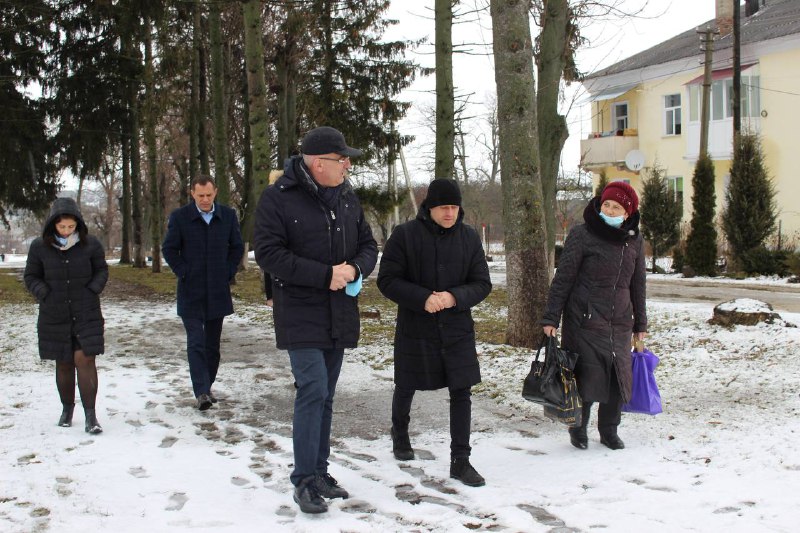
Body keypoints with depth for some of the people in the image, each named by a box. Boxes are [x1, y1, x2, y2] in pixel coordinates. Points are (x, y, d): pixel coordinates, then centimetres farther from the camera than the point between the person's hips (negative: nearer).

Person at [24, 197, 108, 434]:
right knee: (63, 363, 9)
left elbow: (102, 270, 9)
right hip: (54, 316, 1)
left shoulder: (91, 244, -4)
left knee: (85, 360, -9)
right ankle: (67, 408, 26)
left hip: (86, 314, -1)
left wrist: (92, 290, -7)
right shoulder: (39, 247, -3)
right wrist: (45, 294, -9)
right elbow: (31, 277, 7)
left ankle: (90, 415, -7)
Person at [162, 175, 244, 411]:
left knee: (212, 343, 11)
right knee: (196, 342, -10)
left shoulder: (228, 216, 2)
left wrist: (229, 272, 3)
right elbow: (169, 248, 2)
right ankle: (201, 392, -13)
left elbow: (237, 247, 12)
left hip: (218, 291, 3)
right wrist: (183, 272, -5)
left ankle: (207, 387, 23)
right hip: (191, 292, -3)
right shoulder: (180, 217, -4)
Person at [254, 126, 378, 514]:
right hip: (300, 314, -6)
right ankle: (304, 480, -4)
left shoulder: (346, 198, 7)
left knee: (324, 395, 12)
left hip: (339, 315, 6)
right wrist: (325, 275, -20)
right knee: (313, 391, -13)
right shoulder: (278, 198, -11)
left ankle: (319, 472, 22)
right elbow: (268, 253, -17)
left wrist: (355, 268, -12)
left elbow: (368, 245, 13)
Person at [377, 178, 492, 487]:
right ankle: (399, 434, 45)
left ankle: (460, 461, 6)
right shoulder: (405, 235, -10)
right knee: (406, 387, 16)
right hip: (414, 328, -2)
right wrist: (423, 298, -24)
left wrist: (455, 297, -19)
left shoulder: (469, 238, -1)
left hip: (457, 328, 2)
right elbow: (387, 280, -10)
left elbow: (482, 284, 1)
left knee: (461, 392, -3)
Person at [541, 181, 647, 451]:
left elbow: (637, 285, 17)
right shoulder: (582, 235, -7)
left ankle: (609, 430, 24)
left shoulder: (635, 241, 9)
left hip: (620, 323, 5)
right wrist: (551, 318, -8)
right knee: (586, 376, -3)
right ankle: (578, 428, 19)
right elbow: (563, 279, -5)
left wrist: (640, 324, 19)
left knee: (619, 376, 6)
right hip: (584, 321, -5)